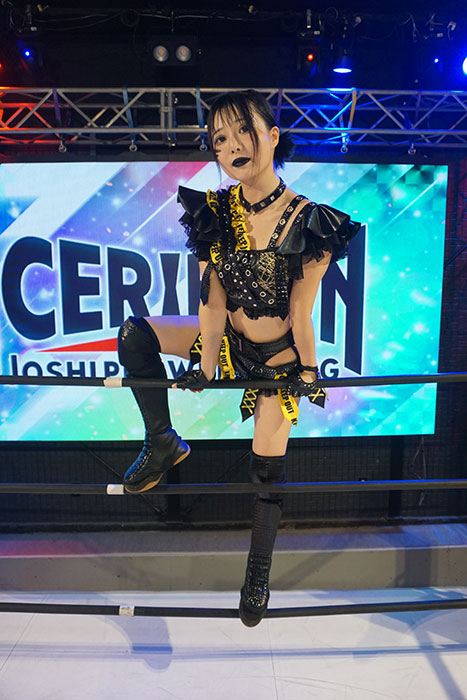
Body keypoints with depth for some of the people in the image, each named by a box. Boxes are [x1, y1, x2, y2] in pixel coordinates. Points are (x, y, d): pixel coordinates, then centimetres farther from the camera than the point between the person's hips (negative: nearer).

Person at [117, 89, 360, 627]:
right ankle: (163, 446, 4)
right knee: (134, 334, -12)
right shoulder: (214, 213, -10)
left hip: (277, 355, -3)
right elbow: (213, 301, -12)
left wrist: (307, 371, -9)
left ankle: (258, 573, 30)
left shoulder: (309, 222, -22)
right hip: (226, 339, 4)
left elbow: (300, 315, -18)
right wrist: (205, 365, -16)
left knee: (267, 469, 5)